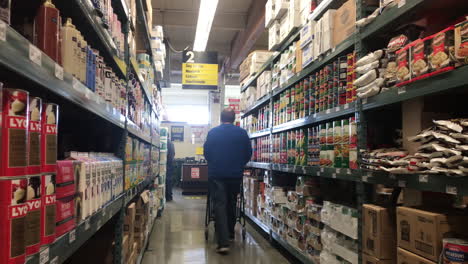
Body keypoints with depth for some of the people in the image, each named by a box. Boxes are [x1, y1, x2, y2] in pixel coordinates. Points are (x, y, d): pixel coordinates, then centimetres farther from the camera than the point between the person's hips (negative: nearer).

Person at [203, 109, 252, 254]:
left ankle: (223, 242, -11)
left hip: (216, 174, -1)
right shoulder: (242, 133, -1)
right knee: (231, 203, 19)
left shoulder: (213, 132, -1)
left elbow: (206, 152, 5)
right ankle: (230, 233, 34)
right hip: (236, 174, 2)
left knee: (219, 204, -2)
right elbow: (248, 153, 3)